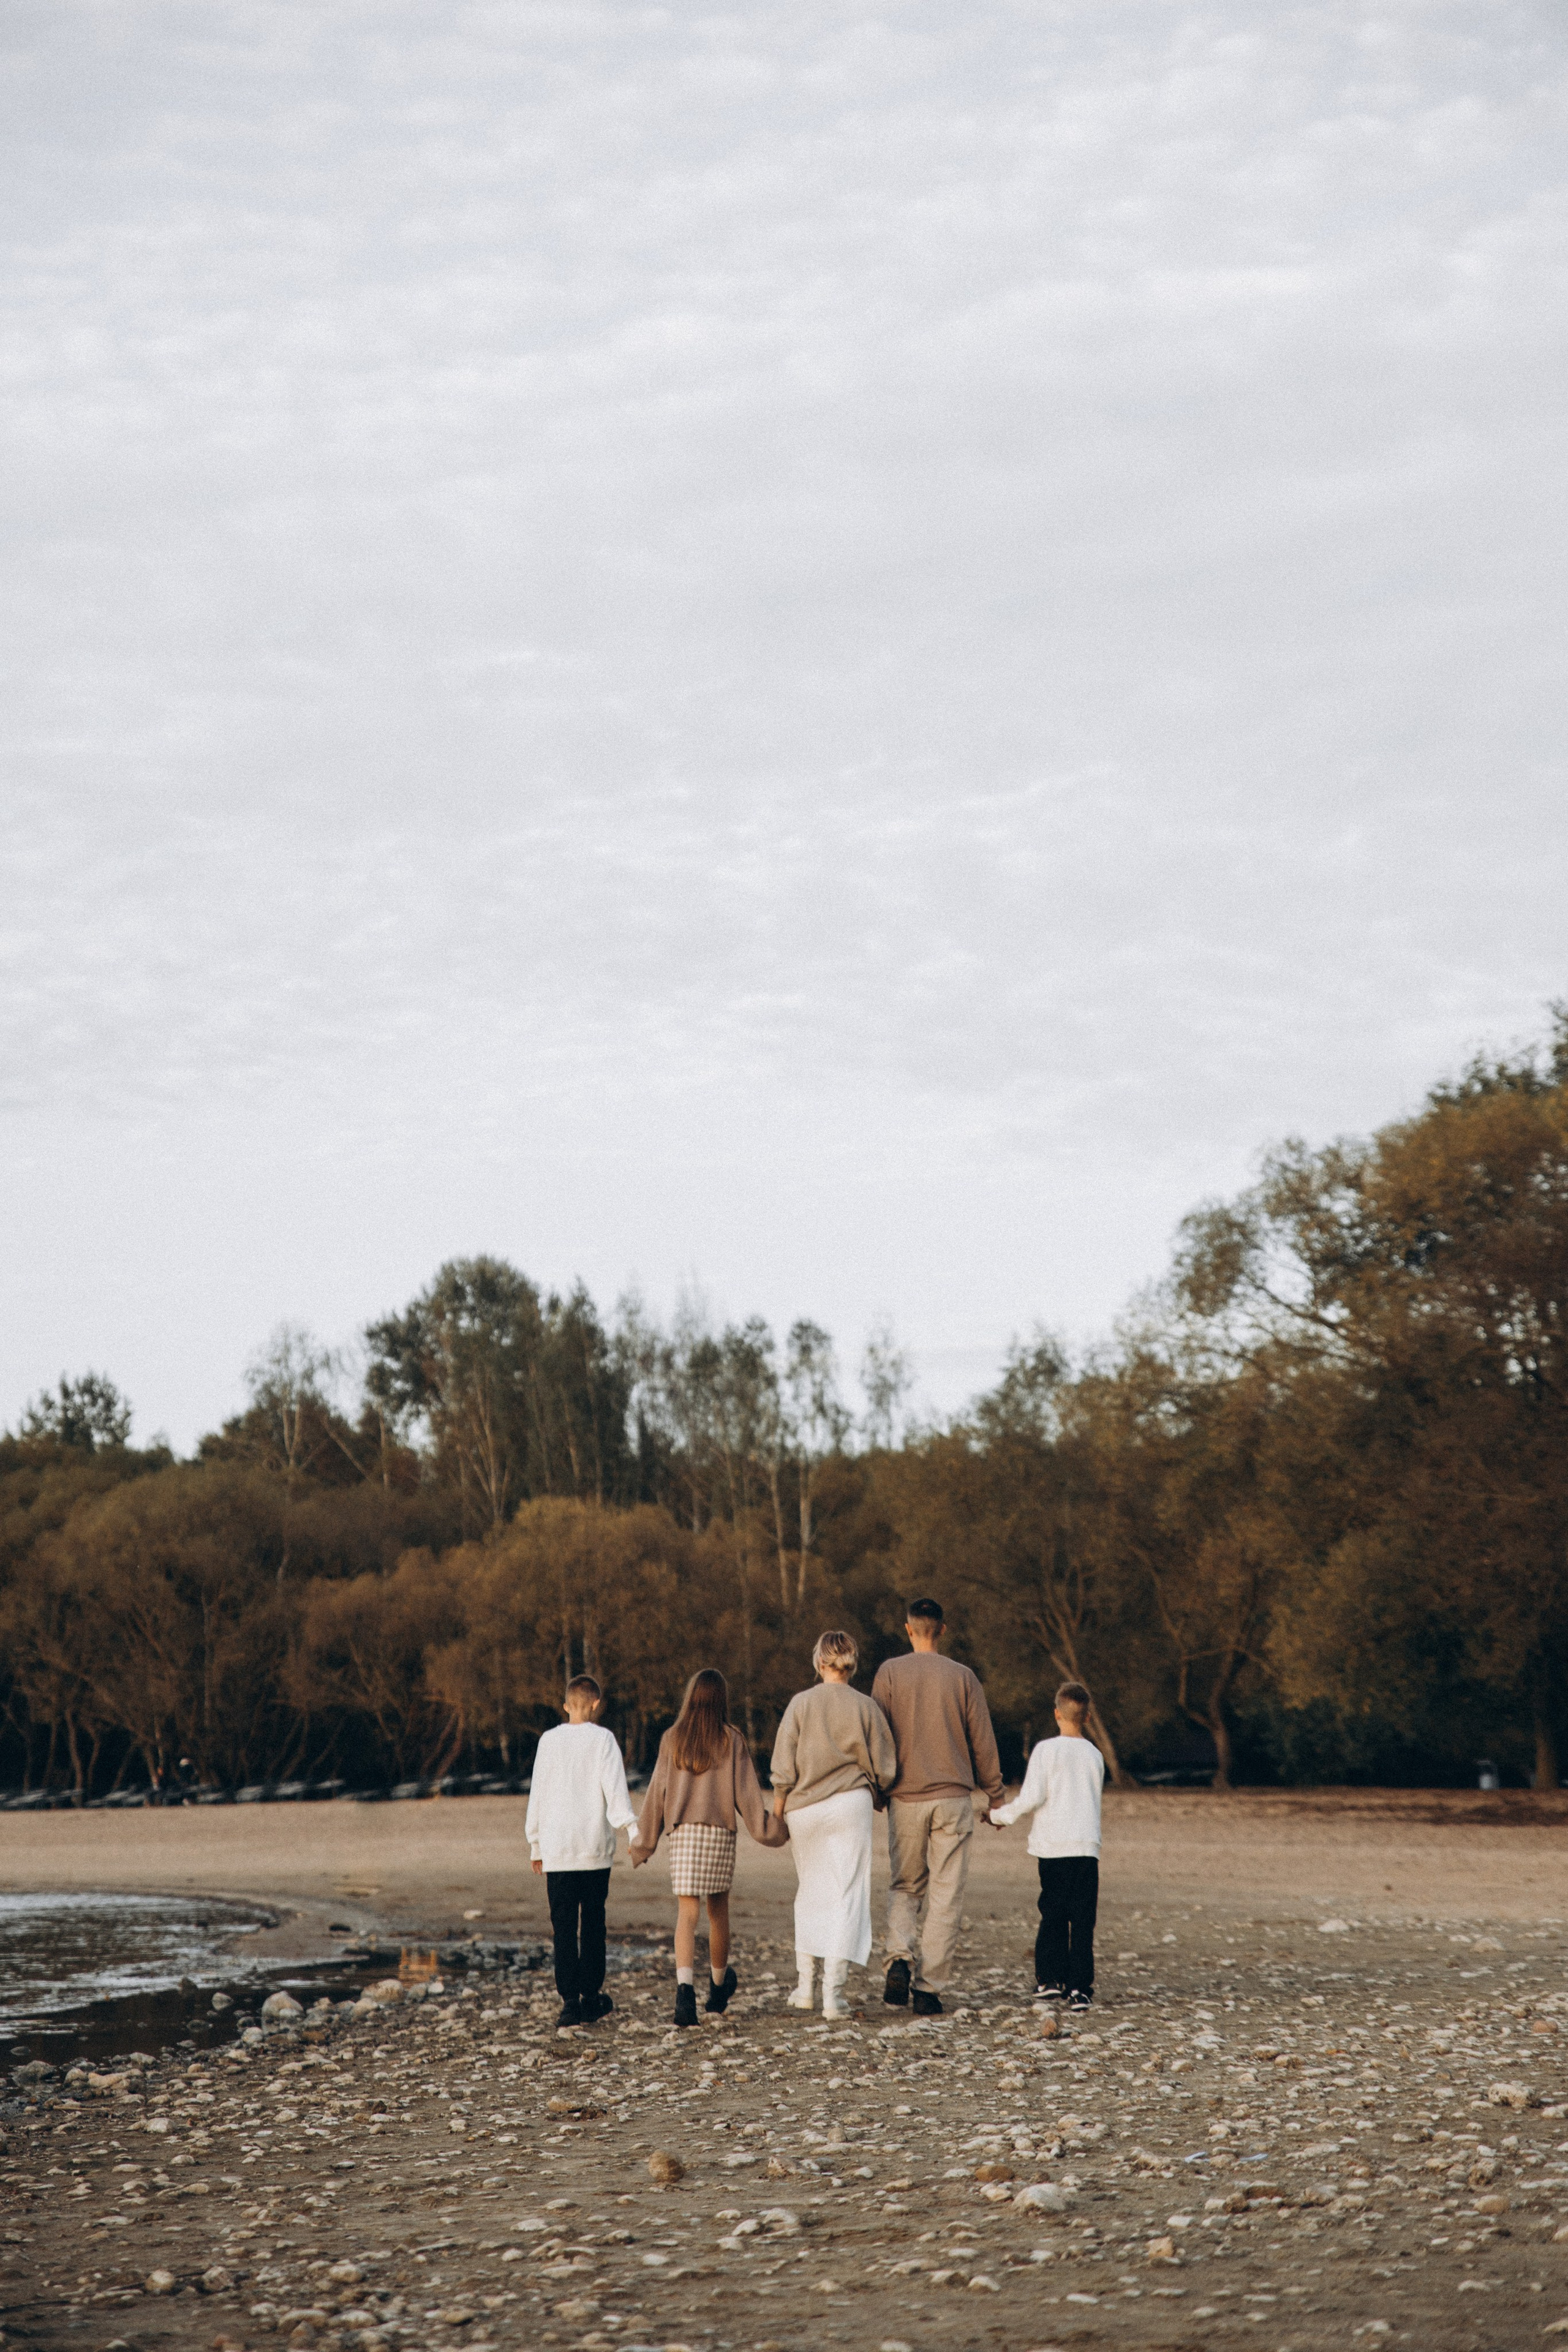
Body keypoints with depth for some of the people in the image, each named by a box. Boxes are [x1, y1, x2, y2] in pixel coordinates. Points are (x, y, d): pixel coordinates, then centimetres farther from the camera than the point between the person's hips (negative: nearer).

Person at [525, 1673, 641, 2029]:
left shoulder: (550, 1741, 4)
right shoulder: (603, 1739, -2)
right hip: (595, 1847, -1)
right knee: (593, 1924, 11)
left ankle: (570, 2000, -7)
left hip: (557, 1850, 1)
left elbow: (538, 1795, 8)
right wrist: (633, 1830, -13)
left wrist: (535, 1844, 16)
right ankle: (592, 1998, 16)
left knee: (564, 1927, 1)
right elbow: (615, 1789, -11)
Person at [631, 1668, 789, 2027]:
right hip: (721, 1832, 0)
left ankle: (685, 1988, -24)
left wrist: (643, 1842, 11)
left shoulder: (672, 1740, 3)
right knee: (719, 1909, 17)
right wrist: (772, 1830, 9)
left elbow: (656, 1794, 5)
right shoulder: (731, 1741, 0)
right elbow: (746, 1793, -1)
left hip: (682, 1834, 0)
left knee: (687, 1913, -5)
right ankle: (719, 1986, 33)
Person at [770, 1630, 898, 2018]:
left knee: (810, 1892, 16)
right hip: (851, 1804, -2)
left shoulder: (801, 1704, -1)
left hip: (805, 1808, 2)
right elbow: (884, 1766, 2)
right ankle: (833, 1992, -7)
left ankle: (805, 1985, 17)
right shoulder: (865, 1707, -2)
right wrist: (878, 1794, 22)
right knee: (847, 1894, 0)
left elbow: (783, 1767, -1)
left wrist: (777, 1811, 10)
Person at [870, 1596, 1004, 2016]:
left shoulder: (890, 1673, 0)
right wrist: (995, 1794, 14)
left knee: (904, 1887, 14)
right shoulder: (962, 1677, 1)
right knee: (946, 1896, 4)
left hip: (905, 1797, 1)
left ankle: (901, 1959, -11)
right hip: (953, 1797, 0)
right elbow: (983, 1742, 3)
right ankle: (927, 1988, -1)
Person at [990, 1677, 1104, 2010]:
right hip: (1087, 1845, 2)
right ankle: (1080, 1988, -4)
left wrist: (1001, 1814, 5)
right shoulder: (1095, 1755, 8)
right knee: (1082, 1920, 1)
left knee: (1053, 1915, 10)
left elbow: (1032, 1797, -10)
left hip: (1052, 1845, -2)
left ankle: (1050, 1979, 9)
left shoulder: (1047, 1749, -3)